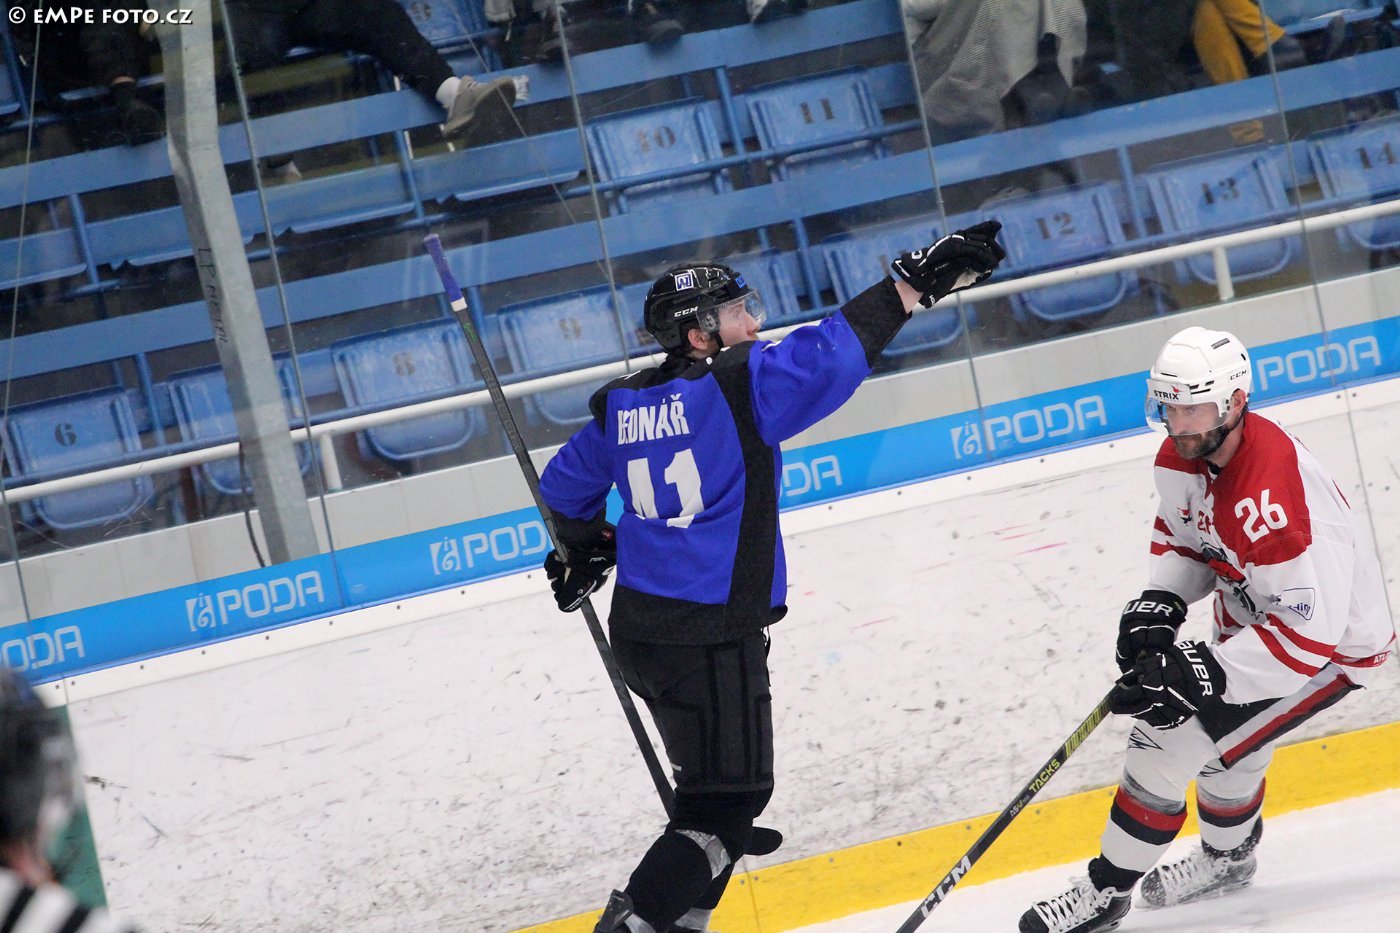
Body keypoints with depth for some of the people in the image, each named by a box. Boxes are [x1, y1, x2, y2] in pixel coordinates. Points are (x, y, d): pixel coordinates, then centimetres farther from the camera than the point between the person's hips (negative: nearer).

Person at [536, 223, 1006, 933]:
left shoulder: (620, 405, 8)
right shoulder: (737, 384, -14)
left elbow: (565, 489, 21)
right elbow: (834, 352, -24)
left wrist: (587, 553, 39)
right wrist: (913, 283, -21)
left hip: (640, 630, 9)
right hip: (710, 639, -9)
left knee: (717, 788, 23)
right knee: (726, 803, -1)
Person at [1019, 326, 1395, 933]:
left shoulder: (1273, 493, -37)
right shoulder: (1181, 456, -9)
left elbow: (1309, 633, -36)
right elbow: (1182, 535, 11)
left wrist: (1201, 673, -36)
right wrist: (1159, 603, -8)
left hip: (1333, 644, -9)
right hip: (1259, 616, 9)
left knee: (1170, 741, -13)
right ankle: (1227, 855, 51)